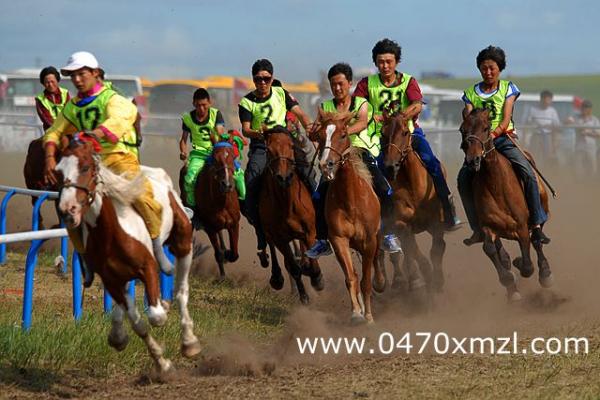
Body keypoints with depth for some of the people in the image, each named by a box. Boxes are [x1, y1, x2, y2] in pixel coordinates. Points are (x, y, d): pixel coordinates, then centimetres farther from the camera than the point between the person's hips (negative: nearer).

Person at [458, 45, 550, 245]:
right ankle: (478, 228, -12)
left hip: (503, 138, -2)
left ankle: (537, 225, -18)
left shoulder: (508, 88, 7)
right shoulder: (471, 93, 12)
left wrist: (494, 133, -23)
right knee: (463, 178, -21)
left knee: (528, 173, -24)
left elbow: (506, 120, -4)